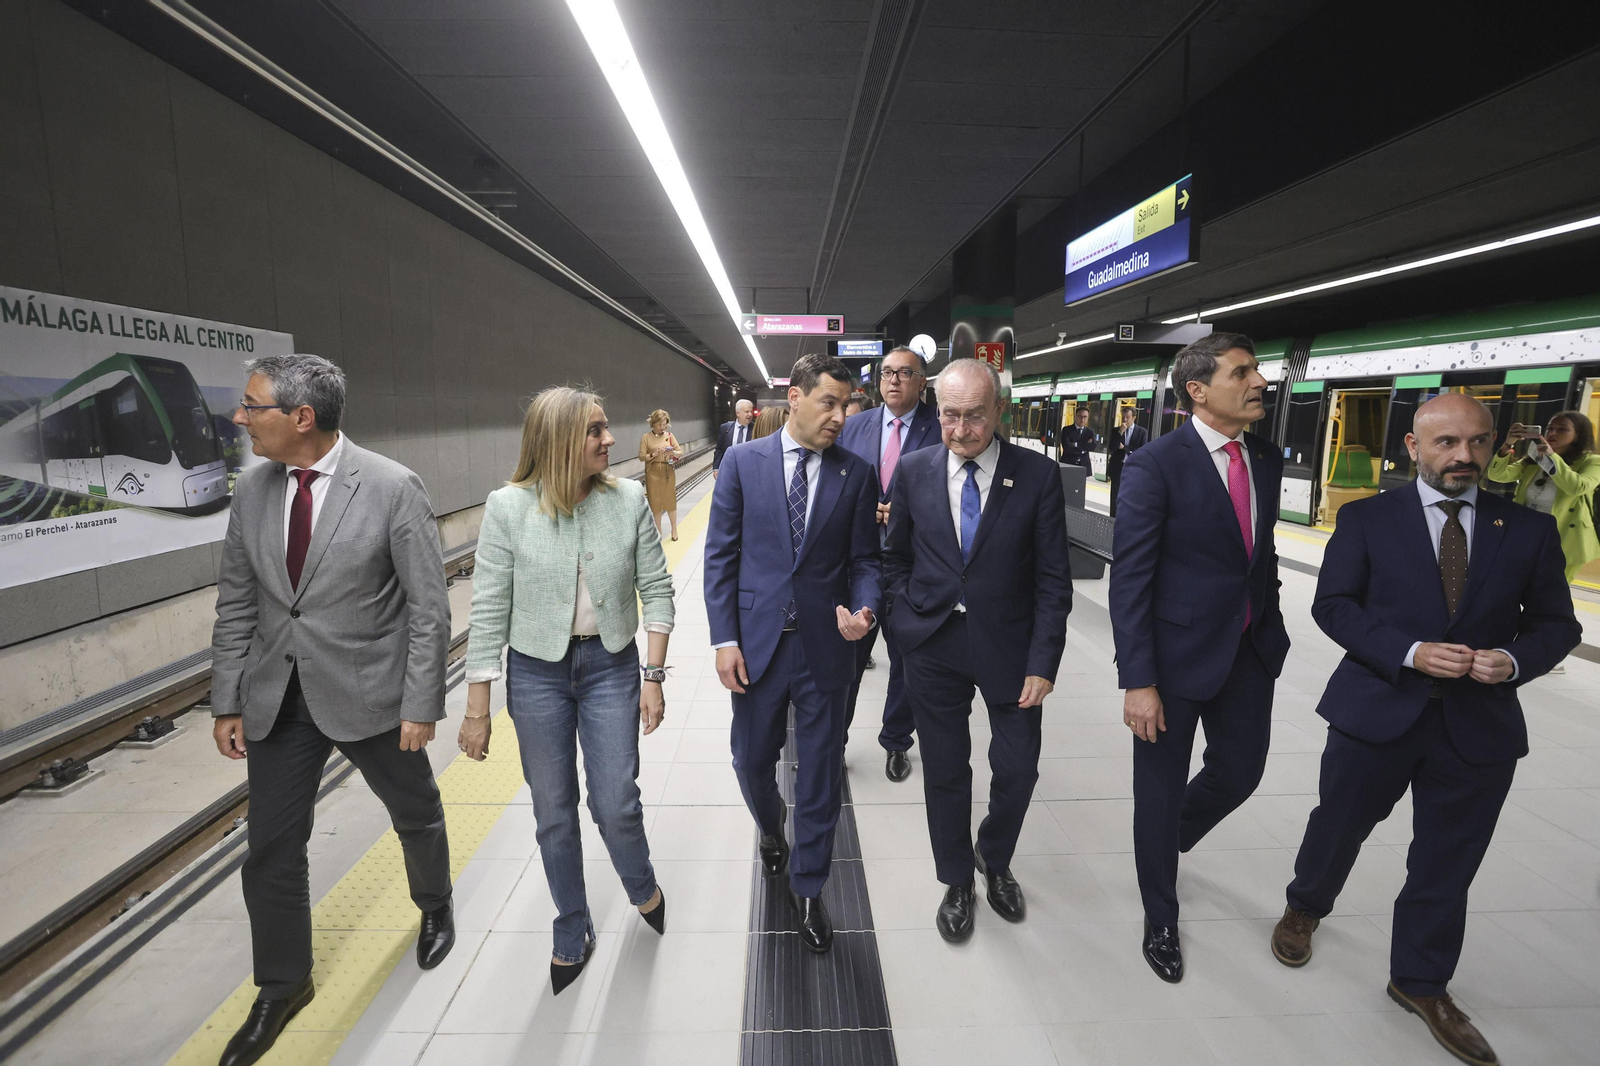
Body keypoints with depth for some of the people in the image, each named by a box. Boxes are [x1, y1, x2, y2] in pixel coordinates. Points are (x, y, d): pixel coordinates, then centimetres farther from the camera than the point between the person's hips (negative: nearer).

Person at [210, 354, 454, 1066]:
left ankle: (435, 908, 49)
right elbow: (236, 604, 8)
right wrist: (227, 701, 5)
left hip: (369, 693, -4)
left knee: (416, 815, 17)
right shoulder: (251, 490, 0)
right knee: (271, 848, 12)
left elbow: (428, 606, -15)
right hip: (278, 699, 5)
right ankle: (282, 988, 37)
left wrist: (421, 705, -14)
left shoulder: (393, 488, -17)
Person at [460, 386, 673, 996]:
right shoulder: (508, 507, -11)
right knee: (553, 812, 13)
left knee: (616, 804, 4)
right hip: (535, 673, 0)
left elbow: (656, 591, -3)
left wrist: (653, 676, -7)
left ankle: (643, 888, 40)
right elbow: (489, 610, -7)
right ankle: (572, 933, 38)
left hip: (610, 666, 0)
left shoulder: (629, 499, -8)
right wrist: (477, 708, -5)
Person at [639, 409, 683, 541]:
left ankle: (674, 529, 18)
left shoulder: (669, 435, 3)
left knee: (670, 500, 6)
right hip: (653, 473, -1)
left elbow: (680, 451, 2)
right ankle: (658, 531, 15)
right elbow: (641, 457, -6)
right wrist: (654, 454, -22)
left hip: (668, 472, 1)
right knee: (655, 502, 4)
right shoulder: (646, 437, -3)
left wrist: (673, 453, -20)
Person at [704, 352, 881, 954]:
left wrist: (865, 609, -17)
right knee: (753, 762, 17)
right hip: (757, 643, 0)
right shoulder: (743, 463, -1)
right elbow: (720, 555, -1)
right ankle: (771, 833, 51)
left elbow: (864, 560, 4)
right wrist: (725, 639, -7)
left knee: (820, 772, 11)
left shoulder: (856, 475, 0)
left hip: (826, 646, 0)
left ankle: (808, 888, 34)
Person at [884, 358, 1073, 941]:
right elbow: (894, 557, 8)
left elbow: (1053, 580, -6)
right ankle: (956, 881, 37)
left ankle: (995, 860, 42)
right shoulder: (914, 470, -2)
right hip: (932, 647, 1)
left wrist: (1043, 662, -10)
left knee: (1017, 770, 9)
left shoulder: (1038, 475, -8)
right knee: (945, 771, 13)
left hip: (1008, 647, -1)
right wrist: (905, 619, -2)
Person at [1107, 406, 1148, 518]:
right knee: (1115, 500, 5)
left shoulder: (1142, 432, 1)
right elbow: (1112, 448, -5)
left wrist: (1124, 447, -8)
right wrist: (1120, 432, -13)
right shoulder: (1116, 431, 7)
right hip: (1117, 469, 2)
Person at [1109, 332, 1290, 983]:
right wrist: (1137, 681, -21)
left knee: (1241, 772, 18)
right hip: (1178, 653, -6)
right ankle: (1160, 918, 33)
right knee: (1160, 790, 8)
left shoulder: (1266, 460, 4)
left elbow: (1264, 556, 15)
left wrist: (1272, 632, 15)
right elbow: (1129, 580, -19)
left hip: (1250, 650, 7)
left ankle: (1168, 841, 50)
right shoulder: (1154, 465, -18)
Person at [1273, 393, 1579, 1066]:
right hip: (1377, 710, -2)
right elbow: (1333, 605, -7)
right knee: (1338, 827, 15)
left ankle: (1421, 982, 34)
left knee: (1447, 864, 13)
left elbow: (1556, 624, 7)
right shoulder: (1366, 519, -4)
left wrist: (1514, 658, -14)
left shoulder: (1529, 530, 3)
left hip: (1479, 727, 2)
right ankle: (1304, 909, 43)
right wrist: (1410, 652, -19)